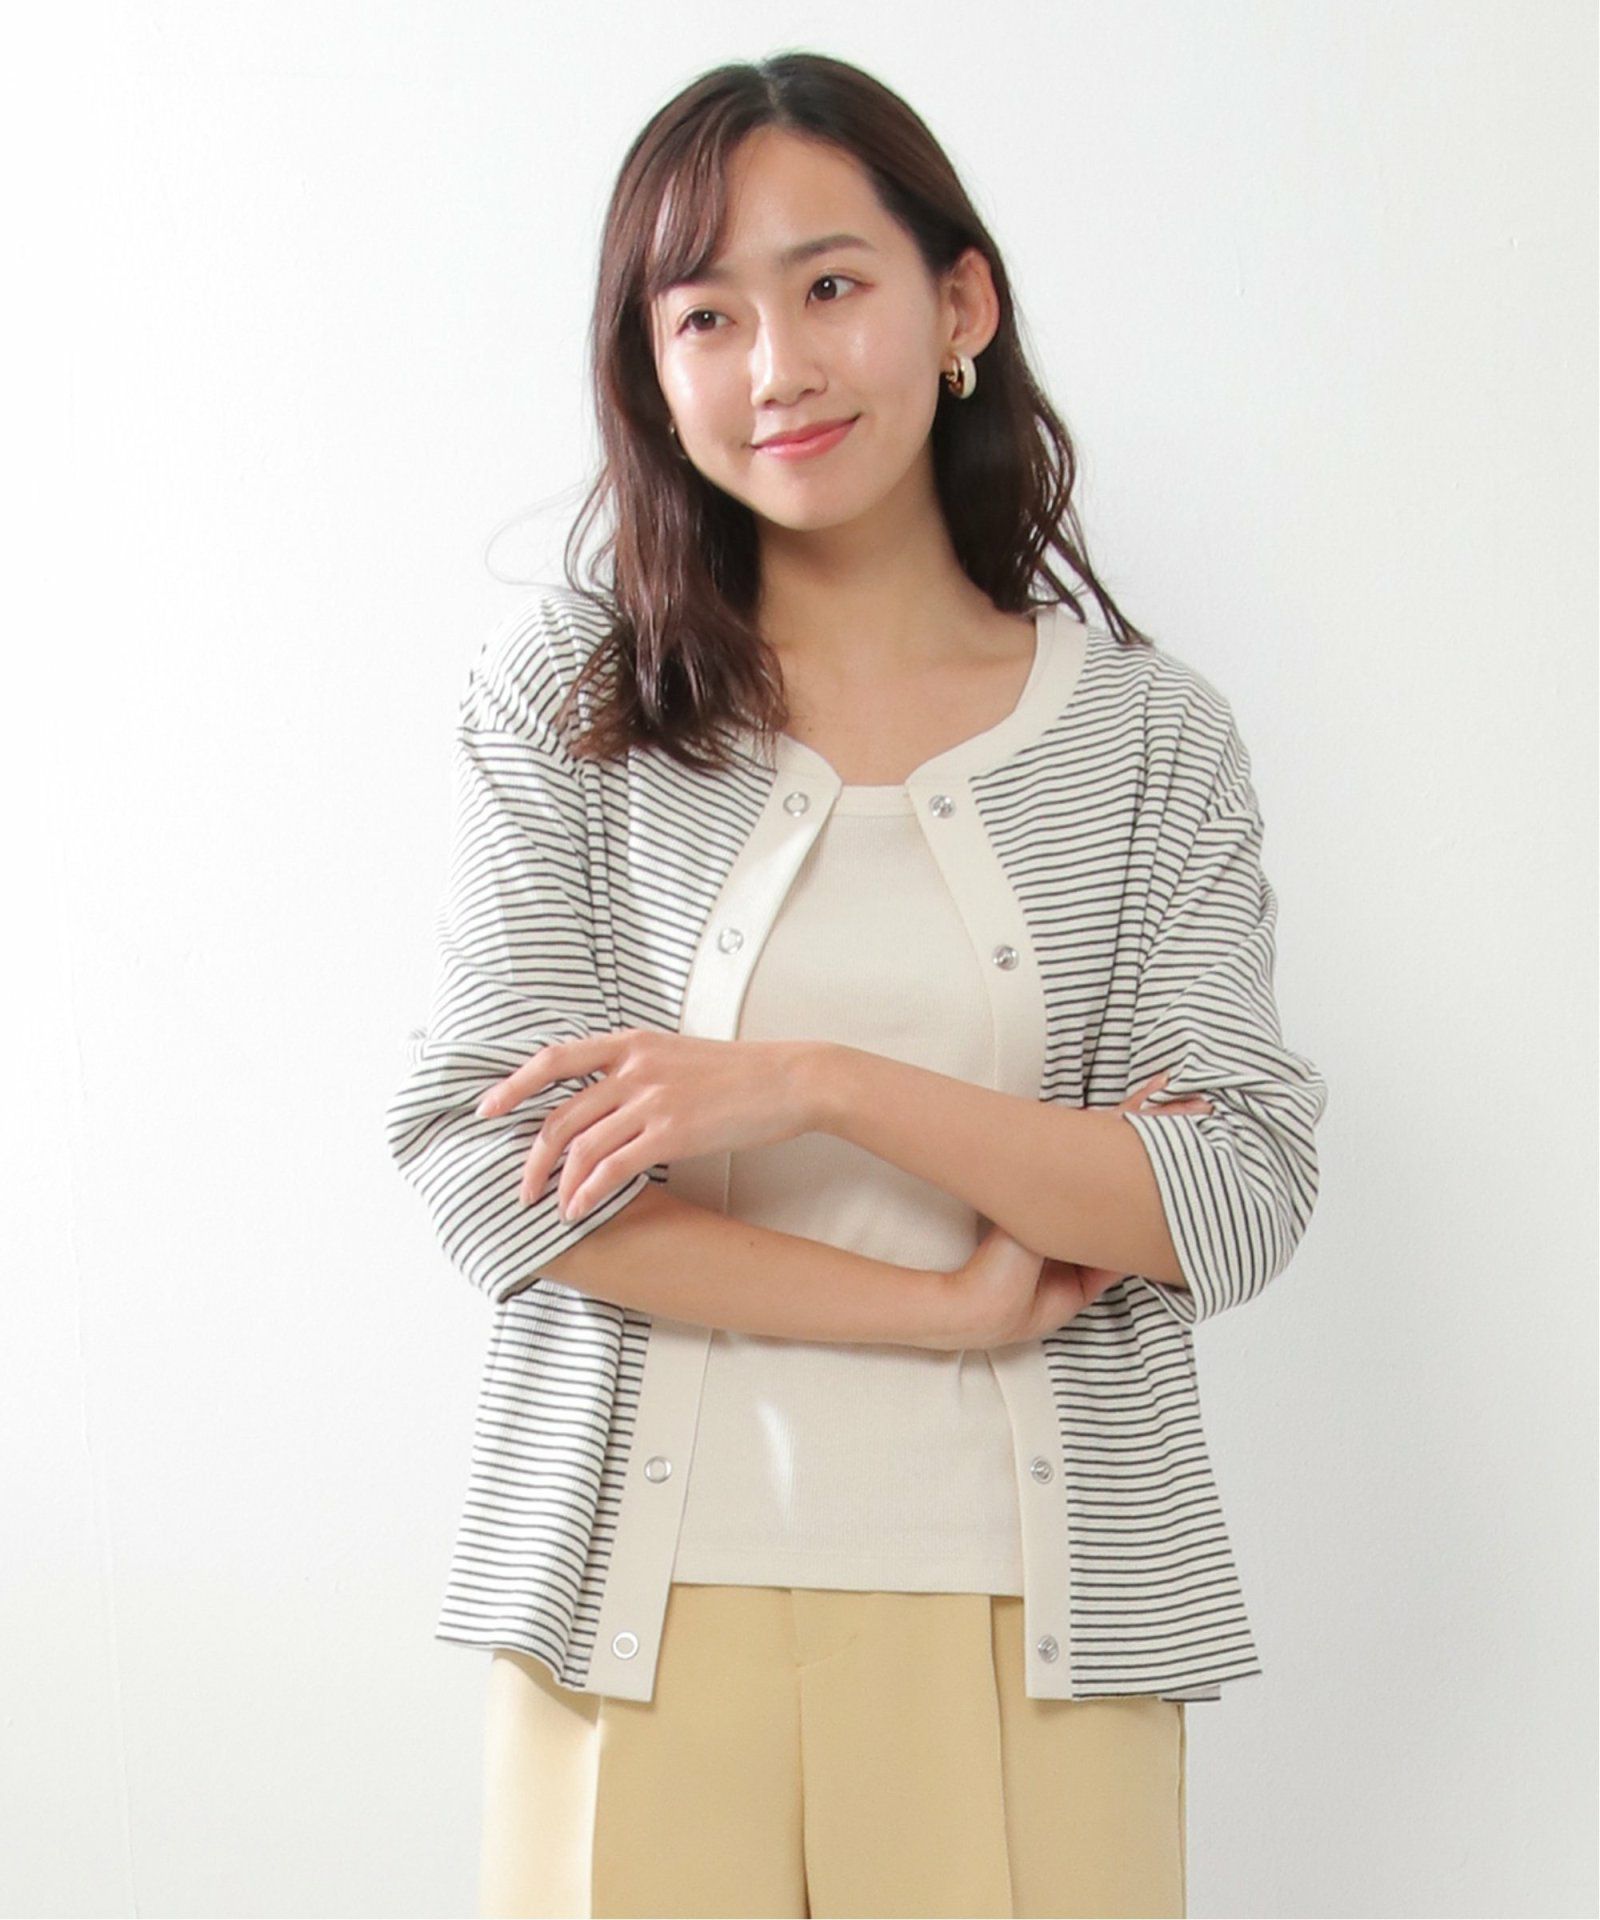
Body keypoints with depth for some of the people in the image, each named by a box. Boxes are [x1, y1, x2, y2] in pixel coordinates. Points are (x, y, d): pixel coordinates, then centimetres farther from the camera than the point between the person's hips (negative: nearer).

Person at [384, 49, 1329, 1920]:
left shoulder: (1152, 740, 4)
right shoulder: (564, 691, 1)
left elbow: (1244, 1197, -5)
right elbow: (482, 1158, -7)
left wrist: (818, 1081, -16)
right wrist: (950, 1307, -10)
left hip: (1025, 1619, 1)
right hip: (646, 1600, 0)